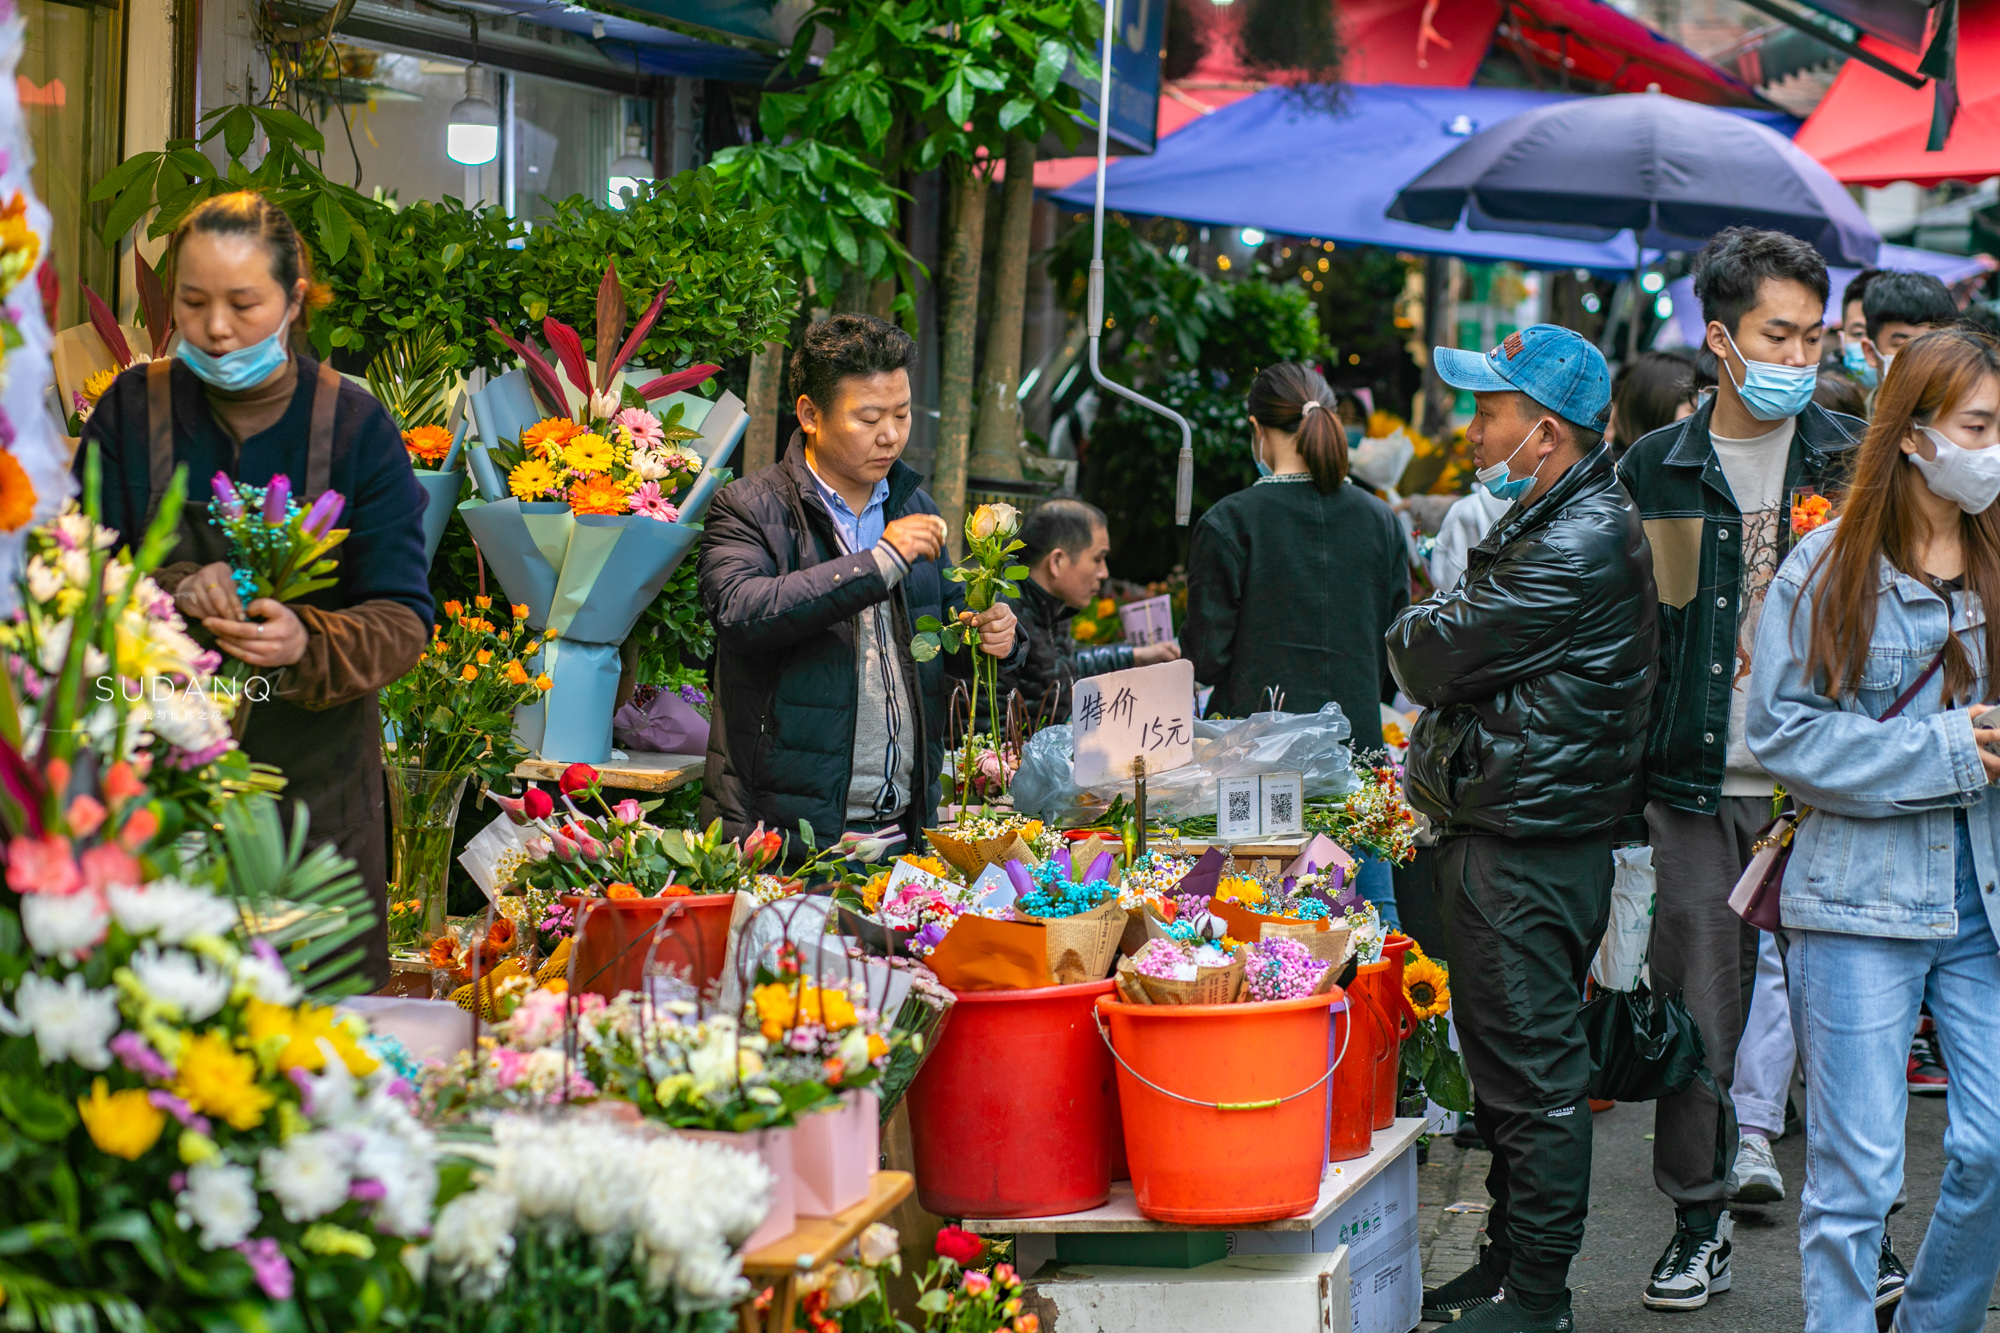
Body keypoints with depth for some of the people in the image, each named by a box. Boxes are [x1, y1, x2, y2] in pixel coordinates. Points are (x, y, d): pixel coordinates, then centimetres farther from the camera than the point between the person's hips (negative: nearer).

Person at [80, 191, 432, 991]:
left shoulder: (355, 427, -2)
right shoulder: (132, 412, 2)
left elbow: (403, 617, -7)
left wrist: (310, 646, -28)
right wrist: (174, 593, -21)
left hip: (312, 773, -1)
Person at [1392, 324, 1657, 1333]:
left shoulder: (1578, 547, -18)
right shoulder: (1551, 522, 16)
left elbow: (1431, 658, -16)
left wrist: (1415, 629, 3)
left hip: (1528, 852, -11)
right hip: (1506, 834, 11)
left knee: (1531, 1076, -4)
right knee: (1512, 1066, 17)